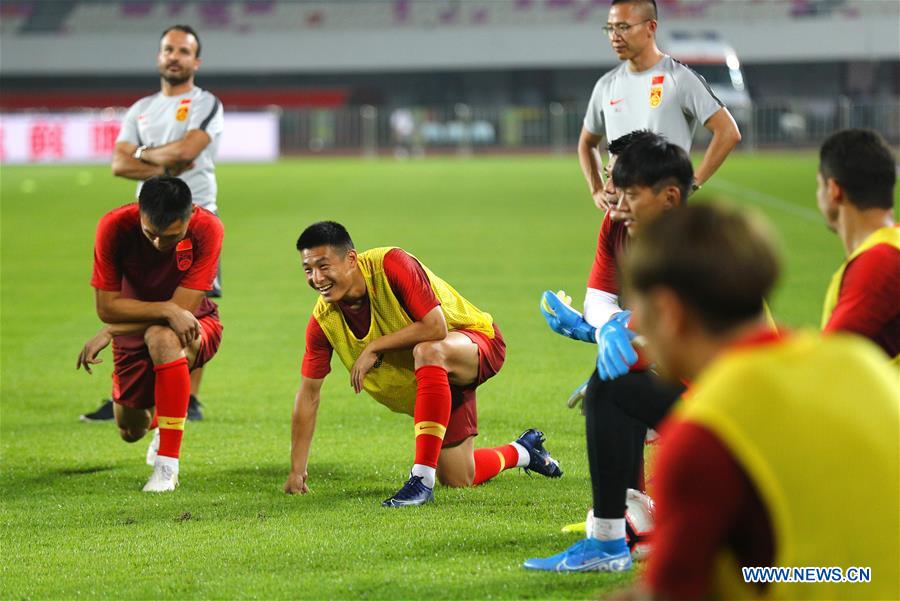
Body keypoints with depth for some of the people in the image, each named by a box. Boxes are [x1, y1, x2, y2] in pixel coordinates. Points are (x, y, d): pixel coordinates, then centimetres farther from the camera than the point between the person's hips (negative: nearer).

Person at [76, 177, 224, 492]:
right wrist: (167, 310, -34)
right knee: (131, 431, 6)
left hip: (195, 326, -3)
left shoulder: (207, 229, -28)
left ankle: (167, 466, -31)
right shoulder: (114, 226, -24)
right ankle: (161, 420, 49)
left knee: (162, 339, -38)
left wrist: (109, 332, -24)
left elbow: (183, 307, -27)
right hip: (135, 329, 3)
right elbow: (106, 306, -21)